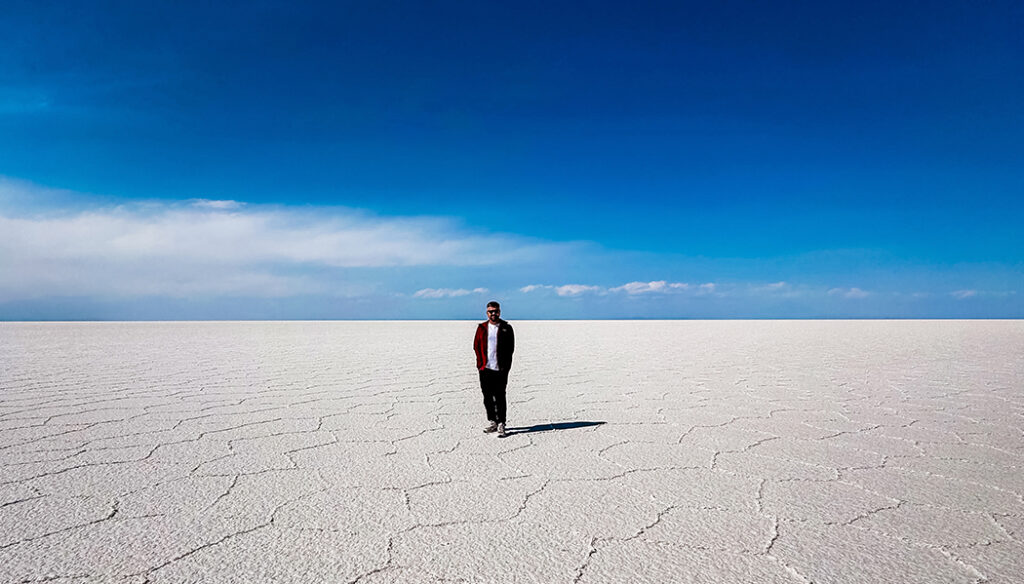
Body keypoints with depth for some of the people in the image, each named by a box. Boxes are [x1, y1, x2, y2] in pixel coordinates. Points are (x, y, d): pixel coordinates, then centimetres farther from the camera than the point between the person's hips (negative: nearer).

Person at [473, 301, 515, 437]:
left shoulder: (506, 328, 4)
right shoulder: (482, 328, 10)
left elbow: (510, 348, 3)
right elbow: (476, 346, 11)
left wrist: (505, 366, -4)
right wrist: (481, 362, 0)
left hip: (501, 369, -3)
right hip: (485, 369, 3)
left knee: (500, 398, -4)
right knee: (488, 397, 8)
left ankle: (501, 425, 3)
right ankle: (493, 422, 20)